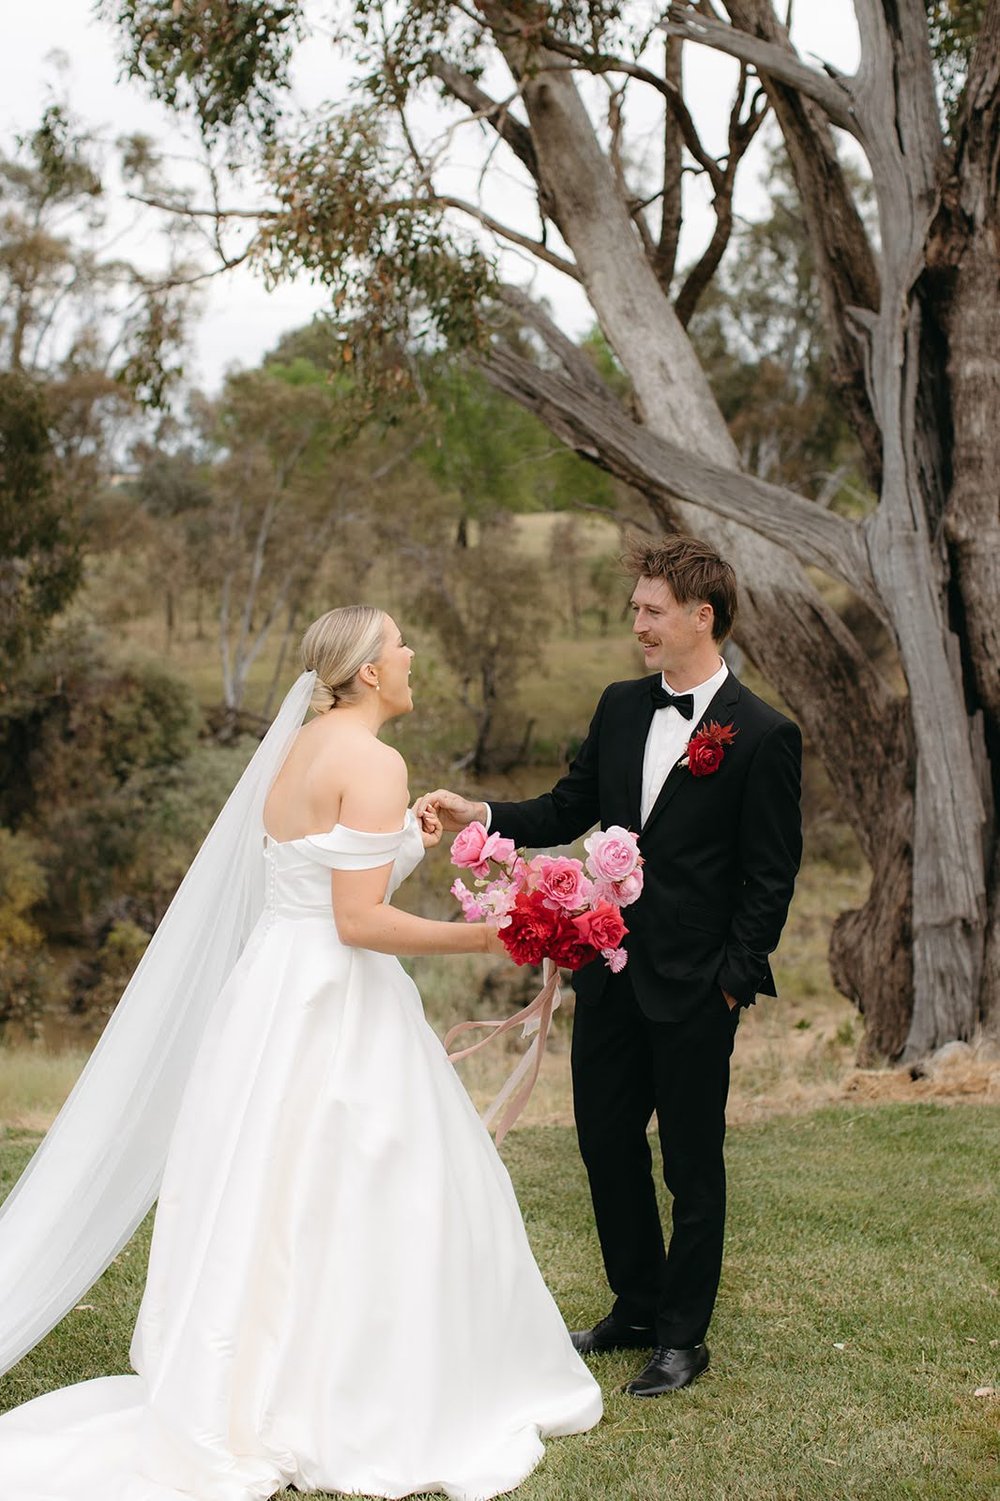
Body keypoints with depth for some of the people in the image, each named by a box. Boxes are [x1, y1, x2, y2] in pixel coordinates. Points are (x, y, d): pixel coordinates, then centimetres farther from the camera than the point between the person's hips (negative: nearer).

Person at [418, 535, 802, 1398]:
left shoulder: (763, 736, -11)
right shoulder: (621, 709, 7)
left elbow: (772, 874, -10)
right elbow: (569, 811, 12)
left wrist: (736, 979, -12)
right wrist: (482, 816, -3)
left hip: (696, 987, -6)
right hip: (610, 971, 7)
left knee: (692, 1162, 7)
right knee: (606, 1141, 15)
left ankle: (683, 1337, 22)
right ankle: (636, 1309, 33)